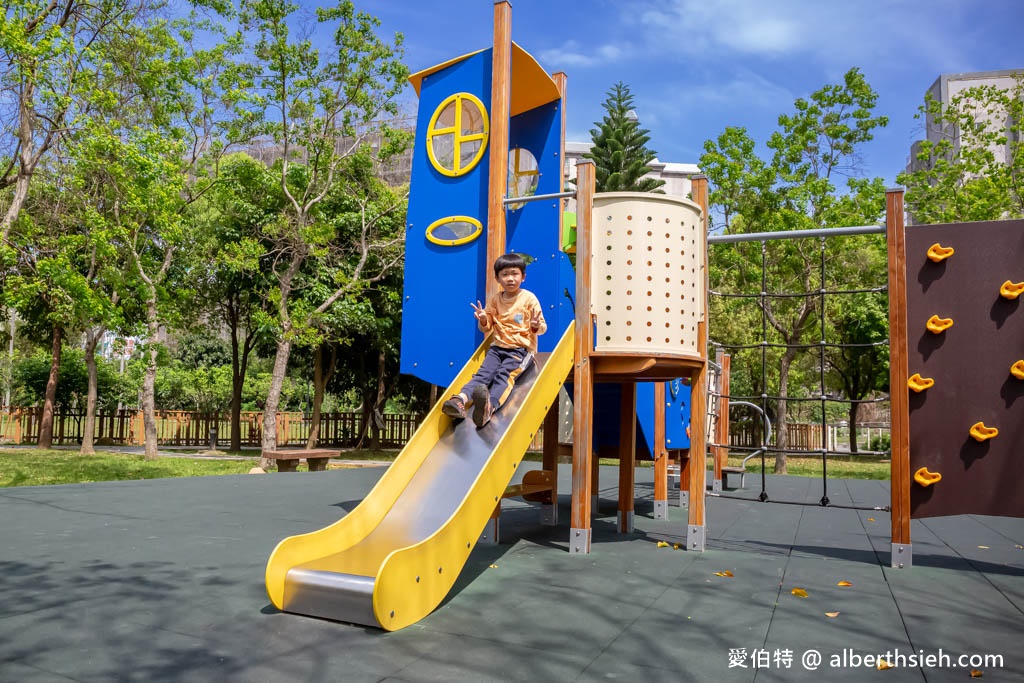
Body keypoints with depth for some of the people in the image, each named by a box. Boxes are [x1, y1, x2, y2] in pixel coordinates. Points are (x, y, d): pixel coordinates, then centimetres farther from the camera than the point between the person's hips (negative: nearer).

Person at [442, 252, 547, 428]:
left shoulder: (529, 298, -1)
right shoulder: (495, 300, 11)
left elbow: (542, 327, 1)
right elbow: (487, 328, 17)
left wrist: (537, 326, -24)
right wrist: (483, 320, -7)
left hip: (522, 349, -5)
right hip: (498, 347, 5)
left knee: (504, 374, -30)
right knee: (484, 372, -19)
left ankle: (490, 405, -57)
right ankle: (460, 400, -42)